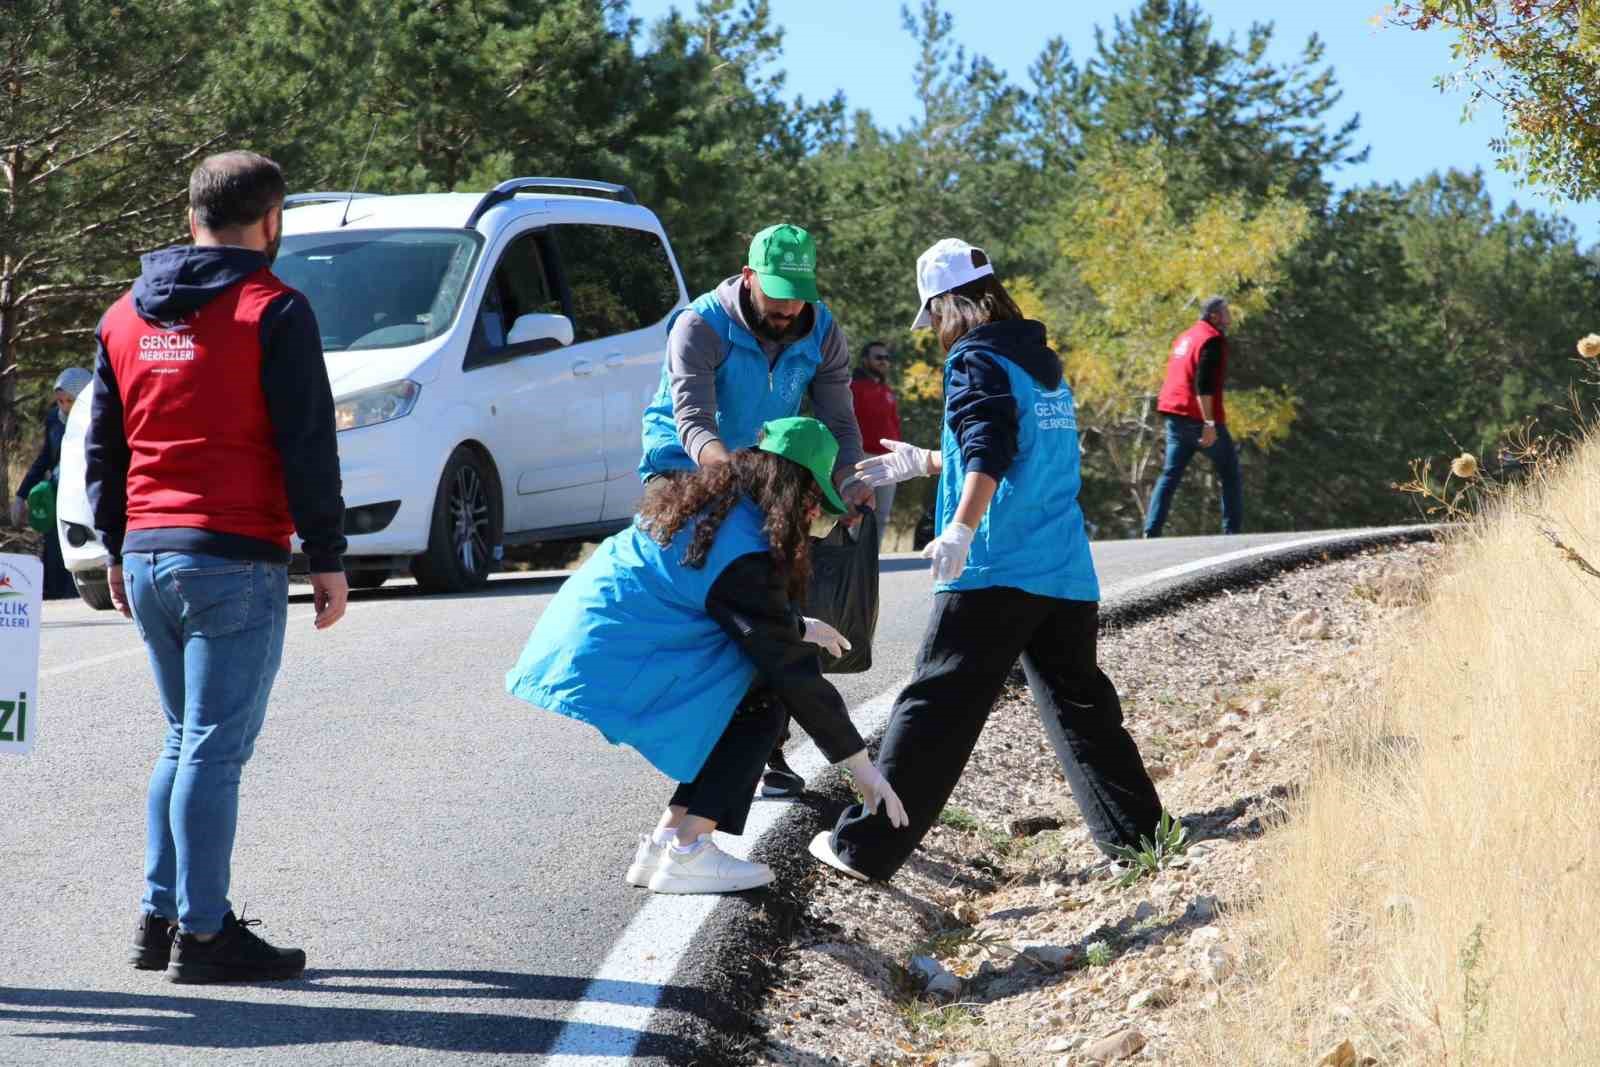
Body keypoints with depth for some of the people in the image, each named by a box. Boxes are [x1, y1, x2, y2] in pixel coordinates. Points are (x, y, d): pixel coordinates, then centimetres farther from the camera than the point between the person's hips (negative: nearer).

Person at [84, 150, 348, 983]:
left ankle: (160, 916, 17)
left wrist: (117, 550, 24)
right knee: (216, 750, -5)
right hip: (235, 561, -7)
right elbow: (307, 446, -9)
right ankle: (202, 933, -4)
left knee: (185, 742, 18)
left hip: (147, 559, 7)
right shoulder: (273, 312, -7)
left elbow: (103, 446, 17)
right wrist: (327, 558, -4)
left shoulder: (126, 315, 13)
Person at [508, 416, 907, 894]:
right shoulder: (745, 553, -14)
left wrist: (796, 628, 37)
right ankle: (686, 853, -7)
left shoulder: (703, 503, 13)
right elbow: (792, 672, -10)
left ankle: (664, 843, 12)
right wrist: (862, 767, -3)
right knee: (763, 697, -3)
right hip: (607, 673, -9)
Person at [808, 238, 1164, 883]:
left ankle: (866, 846, -6)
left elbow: (989, 449, -22)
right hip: (1067, 576, 7)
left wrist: (962, 526, -34)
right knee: (1079, 704, 17)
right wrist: (924, 464, 42)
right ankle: (1136, 834, 18)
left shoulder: (978, 361, -4)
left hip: (995, 573, -7)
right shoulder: (1046, 366, 20)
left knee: (938, 706, -6)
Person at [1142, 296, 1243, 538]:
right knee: (1230, 472, 5)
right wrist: (1209, 423, -24)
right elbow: (1204, 384, -21)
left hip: (1175, 416, 8)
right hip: (1200, 417, -8)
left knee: (1170, 474, 6)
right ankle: (1232, 531, 3)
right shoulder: (1213, 340, -11)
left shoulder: (1186, 337, 17)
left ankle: (1151, 531, -5)